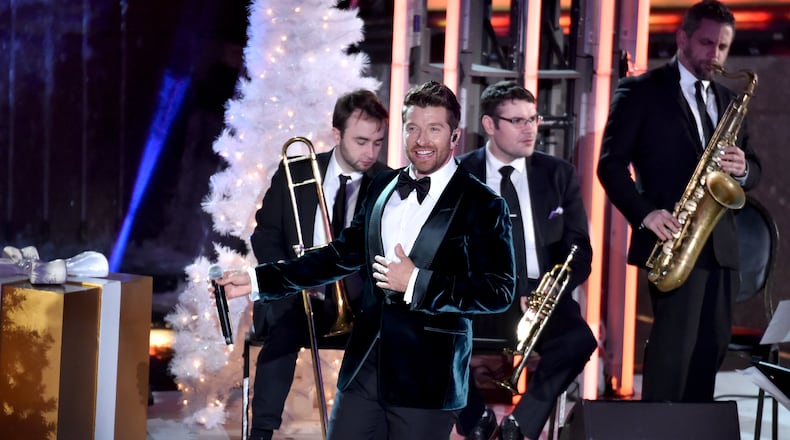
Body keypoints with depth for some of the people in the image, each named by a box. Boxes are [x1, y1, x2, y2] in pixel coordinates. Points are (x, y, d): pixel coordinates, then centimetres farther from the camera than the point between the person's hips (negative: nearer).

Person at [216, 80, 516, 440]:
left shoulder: (482, 205, -8)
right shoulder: (383, 186, 10)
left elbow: (499, 290, -14)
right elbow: (342, 255, 15)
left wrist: (416, 283, -21)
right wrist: (258, 279, 9)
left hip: (427, 374, -5)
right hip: (365, 362, 5)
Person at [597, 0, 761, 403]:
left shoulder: (727, 100, 19)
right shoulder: (641, 91, 0)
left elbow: (753, 168, 18)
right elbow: (611, 162, -6)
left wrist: (742, 168, -7)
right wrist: (644, 213, -19)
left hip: (721, 243, 6)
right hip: (674, 240, -6)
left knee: (711, 348, 7)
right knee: (674, 346, -9)